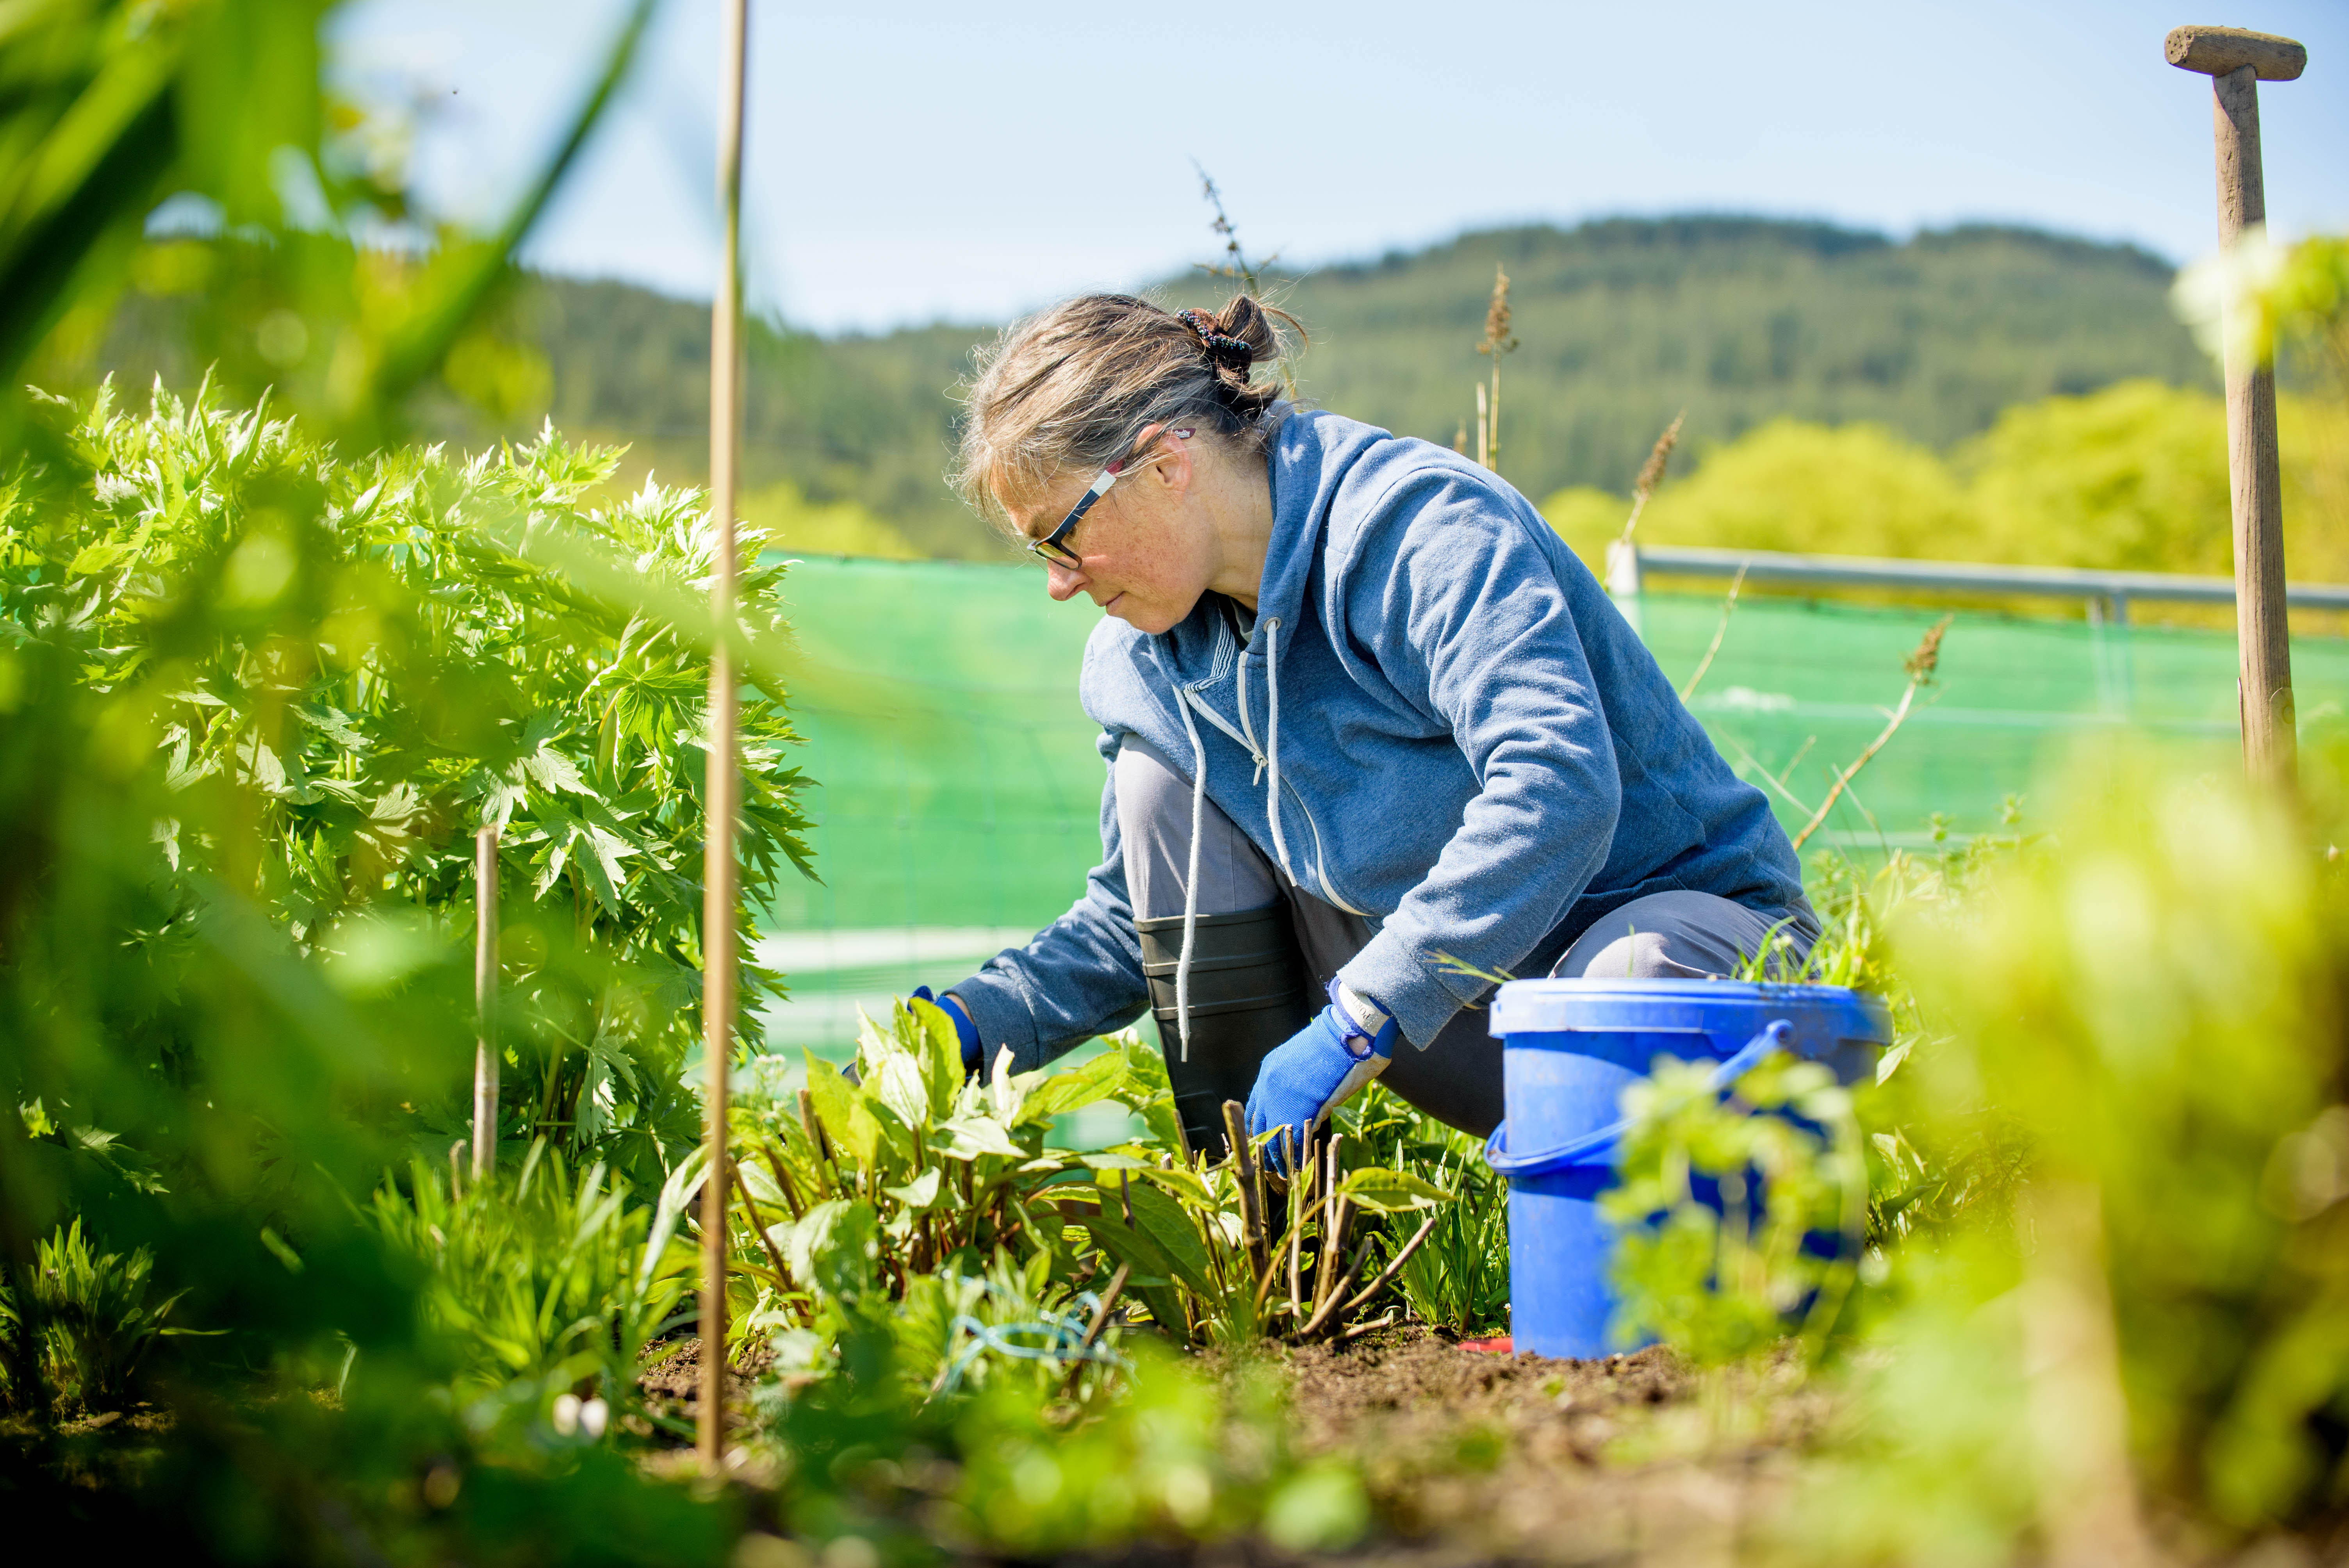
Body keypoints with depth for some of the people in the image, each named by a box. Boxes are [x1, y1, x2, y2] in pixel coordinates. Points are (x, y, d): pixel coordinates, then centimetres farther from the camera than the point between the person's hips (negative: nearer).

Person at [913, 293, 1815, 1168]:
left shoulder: (1420, 523, -23)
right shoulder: (1139, 662, 1)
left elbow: (1557, 784, -36)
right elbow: (1134, 917, 12)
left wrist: (1355, 1022, -37)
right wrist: (967, 1027, -5)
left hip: (1676, 914, -6)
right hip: (1442, 967, 7)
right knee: (1159, 773, -6)